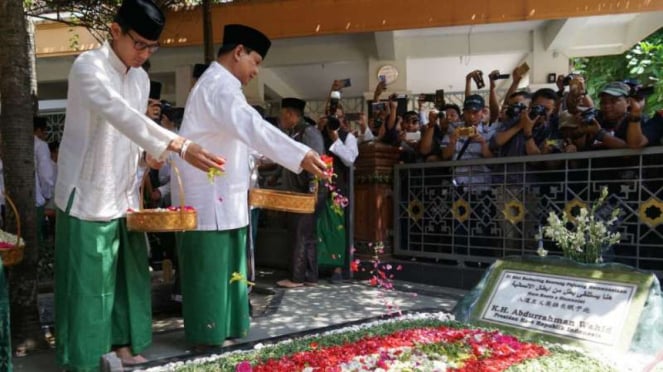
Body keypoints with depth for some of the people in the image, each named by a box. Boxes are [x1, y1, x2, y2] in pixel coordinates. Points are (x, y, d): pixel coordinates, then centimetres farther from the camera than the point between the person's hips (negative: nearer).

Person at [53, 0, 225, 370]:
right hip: (88, 197, -7)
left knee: (129, 275, 13)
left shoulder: (141, 78, 8)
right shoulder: (89, 66, -16)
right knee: (86, 283, 1)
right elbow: (120, 115, -35)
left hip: (125, 197, 7)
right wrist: (179, 145, -47)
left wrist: (147, 152, -5)